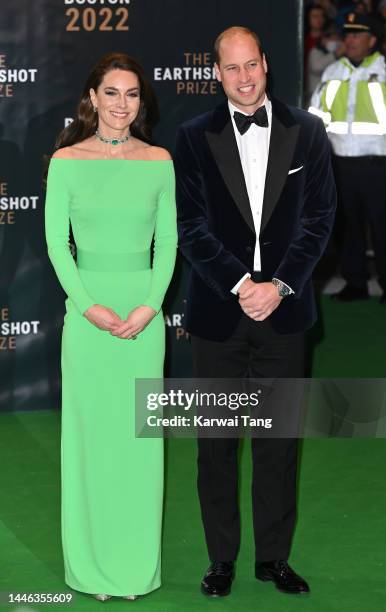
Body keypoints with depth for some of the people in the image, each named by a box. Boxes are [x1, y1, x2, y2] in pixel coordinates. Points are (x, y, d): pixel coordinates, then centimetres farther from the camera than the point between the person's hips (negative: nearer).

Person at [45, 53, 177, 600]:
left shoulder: (158, 162, 3)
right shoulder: (67, 161, -2)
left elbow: (167, 241, 4)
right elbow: (56, 242, -2)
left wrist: (149, 307, -8)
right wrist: (89, 306, -11)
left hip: (145, 311, 1)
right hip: (86, 305, -1)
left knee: (139, 432, 6)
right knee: (90, 430, 3)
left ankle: (139, 562, 17)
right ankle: (92, 564, 14)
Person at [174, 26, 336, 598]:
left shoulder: (306, 131, 2)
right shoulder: (195, 137, -1)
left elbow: (318, 218, -1)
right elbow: (191, 226, -5)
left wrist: (279, 286, -12)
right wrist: (240, 285, -14)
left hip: (283, 311, 1)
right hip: (218, 312, -1)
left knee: (279, 441, 8)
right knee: (216, 442, 7)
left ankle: (274, 556, 20)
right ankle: (221, 558, 19)